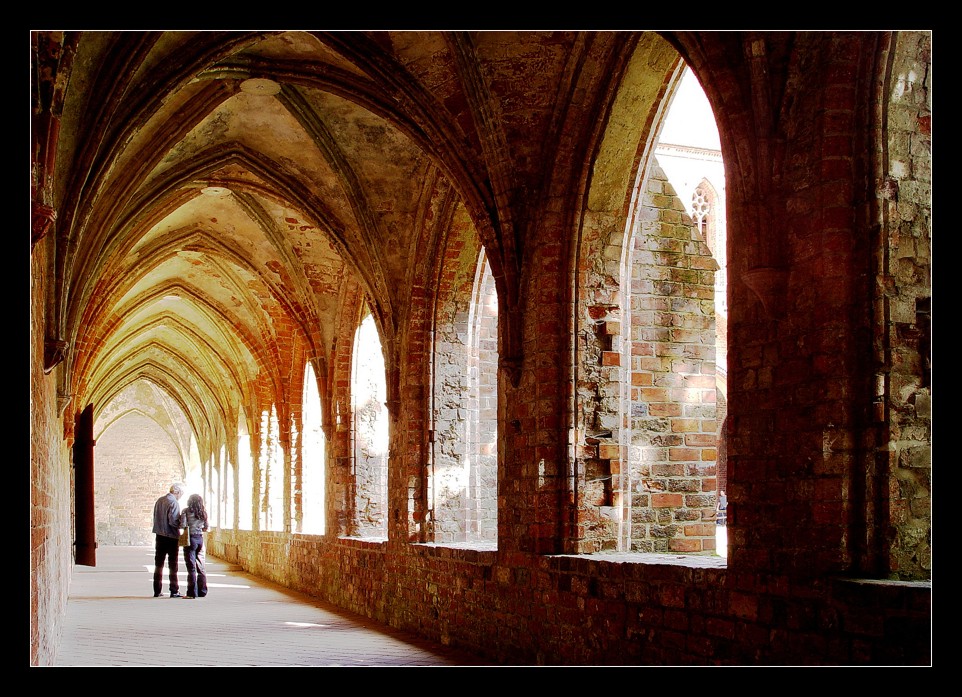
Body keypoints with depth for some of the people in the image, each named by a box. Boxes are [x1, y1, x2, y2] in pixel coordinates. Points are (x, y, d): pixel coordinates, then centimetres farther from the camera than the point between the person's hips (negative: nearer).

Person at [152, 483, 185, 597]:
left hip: (159, 536, 7)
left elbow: (155, 517, 13)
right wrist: (182, 524, -5)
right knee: (172, 565, 2)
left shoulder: (159, 500, 8)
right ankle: (174, 591, 3)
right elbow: (173, 521, -22)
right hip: (171, 537, -6)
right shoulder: (174, 503, -15)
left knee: (158, 564, 12)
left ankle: (157, 591, 15)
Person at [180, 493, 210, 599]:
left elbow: (183, 525, -15)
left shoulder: (187, 511, -7)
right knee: (201, 566, 12)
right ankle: (202, 591, 15)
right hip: (200, 538, 5)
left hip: (190, 538, -5)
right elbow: (206, 528, 10)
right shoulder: (203, 512, 7)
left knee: (191, 567, -3)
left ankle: (192, 593, -3)